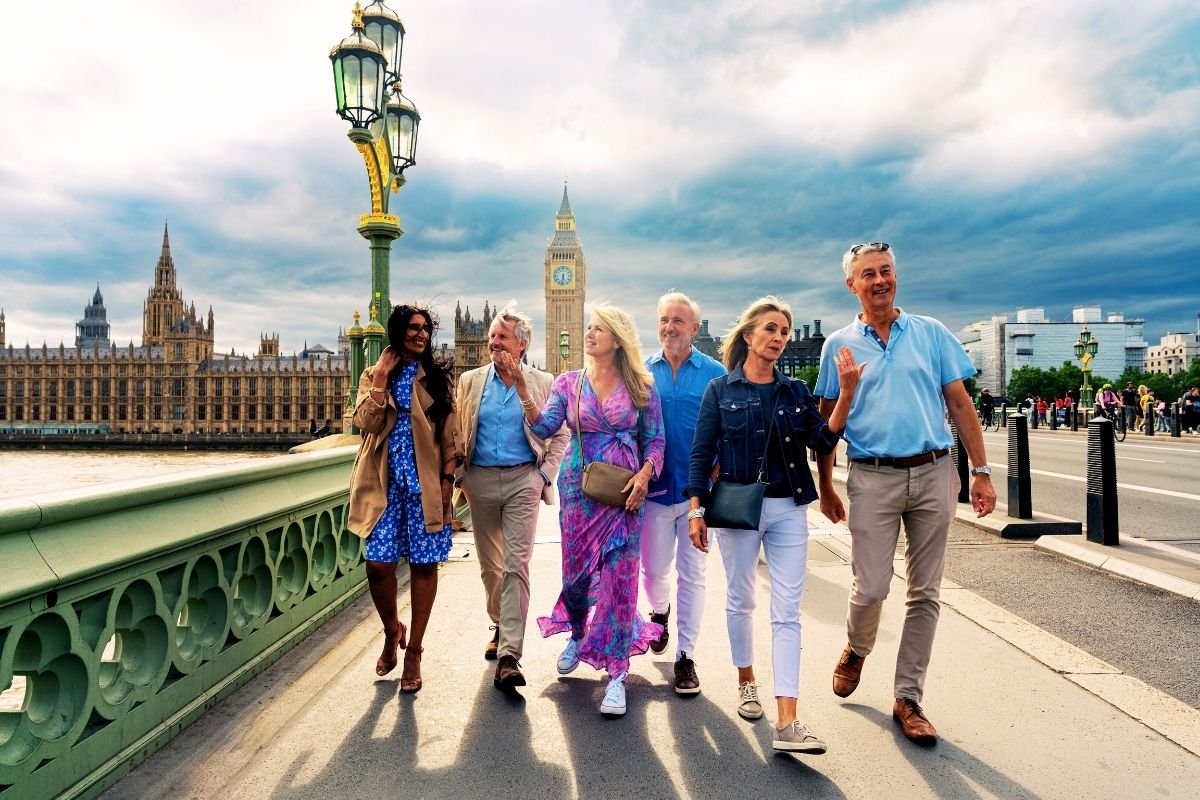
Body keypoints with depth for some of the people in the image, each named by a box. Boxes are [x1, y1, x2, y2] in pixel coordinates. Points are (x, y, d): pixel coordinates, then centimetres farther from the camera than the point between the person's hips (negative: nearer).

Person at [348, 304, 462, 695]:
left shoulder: (438, 377, 6)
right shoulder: (374, 375, 10)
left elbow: (451, 435, 3)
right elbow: (365, 423, -7)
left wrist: (447, 479, -5)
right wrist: (382, 376, -9)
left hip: (425, 483, -1)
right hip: (386, 482, 1)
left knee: (424, 564, 2)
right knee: (378, 564, -5)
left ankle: (413, 651, 17)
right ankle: (392, 630, 25)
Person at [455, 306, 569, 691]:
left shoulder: (542, 382, 2)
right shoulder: (470, 381, 8)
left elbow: (561, 434, 5)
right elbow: (457, 434, 11)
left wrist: (546, 474, -3)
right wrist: (460, 476, 3)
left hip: (523, 480, -3)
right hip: (480, 480, 3)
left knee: (516, 565, -10)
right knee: (489, 565, 14)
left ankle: (509, 656, -10)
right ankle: (500, 626, 37)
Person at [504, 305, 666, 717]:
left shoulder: (640, 387, 1)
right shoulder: (569, 383, 4)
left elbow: (656, 439, 5)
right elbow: (545, 426, -9)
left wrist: (645, 474, -12)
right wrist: (521, 387, -20)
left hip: (623, 494, -1)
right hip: (578, 490, 2)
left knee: (619, 577, -3)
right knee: (576, 570, 12)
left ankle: (616, 673, 9)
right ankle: (577, 635, 42)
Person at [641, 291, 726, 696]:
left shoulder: (714, 373, -2)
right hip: (655, 488, 1)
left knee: (692, 574, 6)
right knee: (653, 567, 12)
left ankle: (685, 656, 19)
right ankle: (659, 611, 45)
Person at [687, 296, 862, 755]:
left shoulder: (796, 392, 6)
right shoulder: (721, 390, -1)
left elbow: (823, 441, -5)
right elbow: (701, 454, -2)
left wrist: (847, 393, -16)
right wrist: (696, 511, -8)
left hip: (789, 510, 2)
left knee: (787, 612, -3)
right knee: (741, 600, 14)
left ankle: (786, 724, -2)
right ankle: (746, 680, 38)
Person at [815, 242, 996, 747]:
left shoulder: (930, 333, 7)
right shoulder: (839, 345, 6)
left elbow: (959, 403, 7)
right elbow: (826, 421, 9)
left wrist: (981, 471, 1)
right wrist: (825, 487, 7)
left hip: (934, 475, 2)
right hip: (873, 478, -1)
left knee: (925, 593, 6)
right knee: (870, 588, -5)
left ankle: (908, 699, 19)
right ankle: (856, 650, 29)